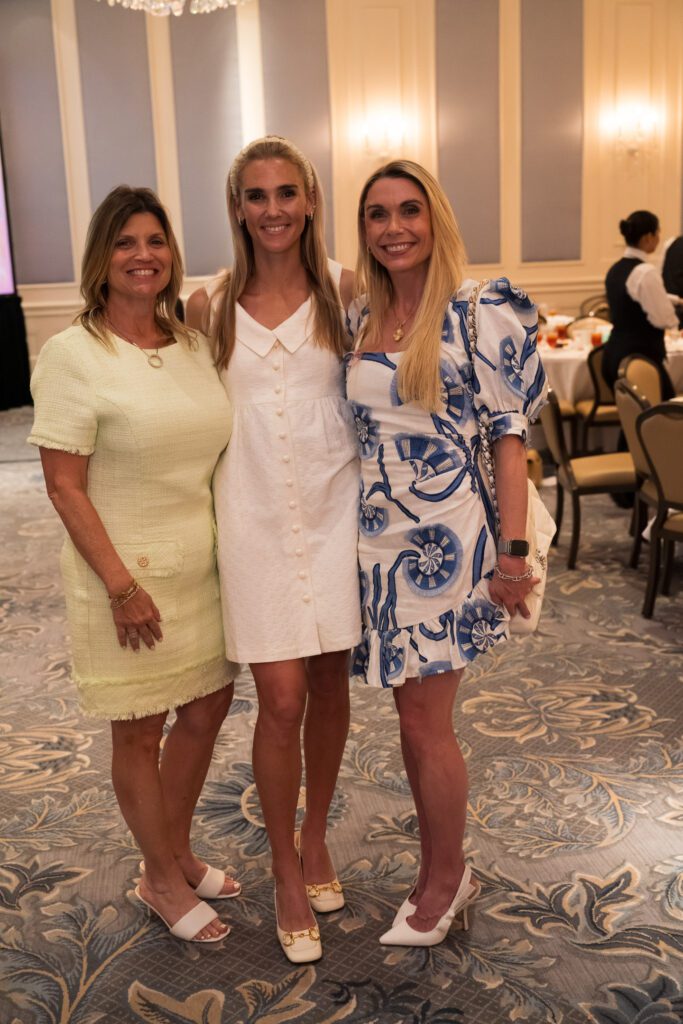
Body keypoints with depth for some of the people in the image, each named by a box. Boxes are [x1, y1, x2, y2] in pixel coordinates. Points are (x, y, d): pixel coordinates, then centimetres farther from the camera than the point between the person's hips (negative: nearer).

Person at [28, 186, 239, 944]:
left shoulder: (194, 345, 4)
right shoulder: (73, 354, -14)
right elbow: (64, 486, -15)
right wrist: (121, 585, -18)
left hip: (202, 568, 7)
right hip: (126, 577, -6)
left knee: (207, 710, 18)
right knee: (139, 732, 10)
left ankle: (175, 852, 41)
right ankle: (163, 879, 32)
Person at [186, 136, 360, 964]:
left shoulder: (344, 290, 1)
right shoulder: (211, 305, 1)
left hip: (333, 507, 1)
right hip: (254, 515, -1)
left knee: (329, 683, 11)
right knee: (281, 699, -1)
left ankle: (315, 837, 35)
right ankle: (286, 869, 21)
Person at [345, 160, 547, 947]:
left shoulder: (479, 314, -8)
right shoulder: (357, 319, 9)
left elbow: (510, 434, -10)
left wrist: (515, 552, -15)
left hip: (449, 540, -5)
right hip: (382, 540, 6)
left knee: (424, 721, 2)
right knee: (414, 717, 14)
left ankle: (443, 878, 26)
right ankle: (443, 871, 33)